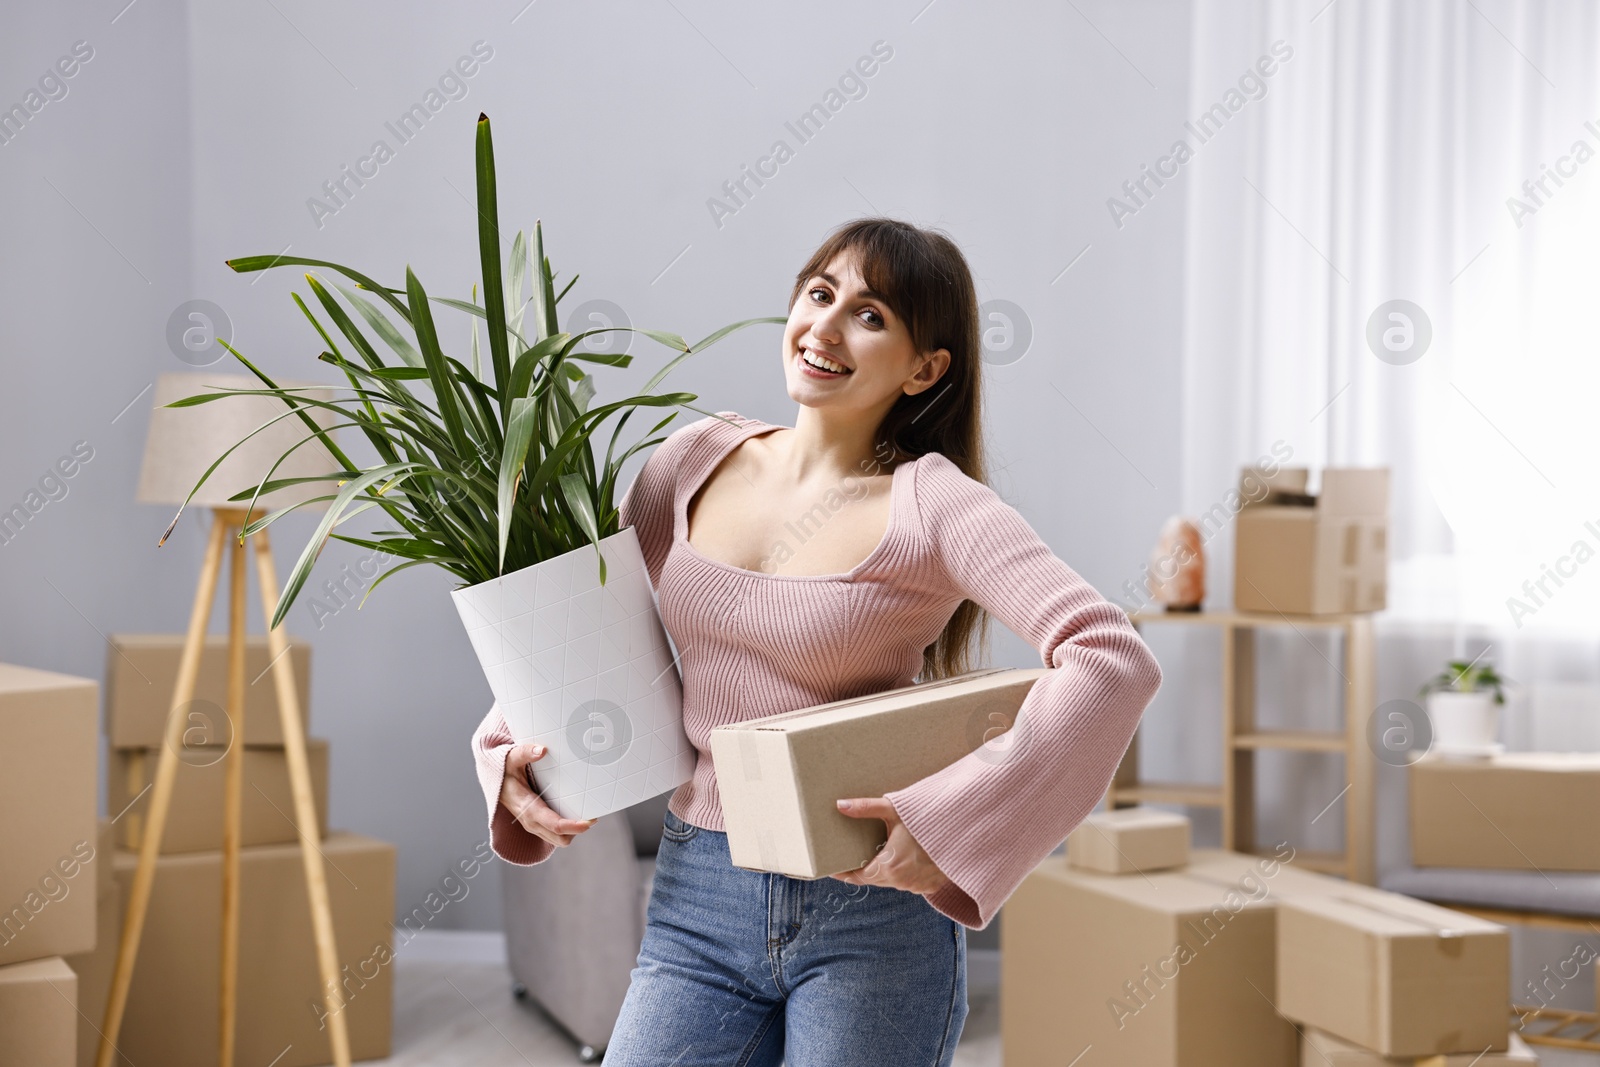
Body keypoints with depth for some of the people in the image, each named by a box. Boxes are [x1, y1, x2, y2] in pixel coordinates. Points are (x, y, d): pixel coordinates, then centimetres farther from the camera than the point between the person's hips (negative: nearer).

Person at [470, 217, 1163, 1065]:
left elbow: (1113, 660, -21)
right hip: (696, 899, 4)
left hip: (868, 909, -3)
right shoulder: (694, 461, 3)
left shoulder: (930, 504, -11)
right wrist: (513, 758, 1)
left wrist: (951, 821, -23)